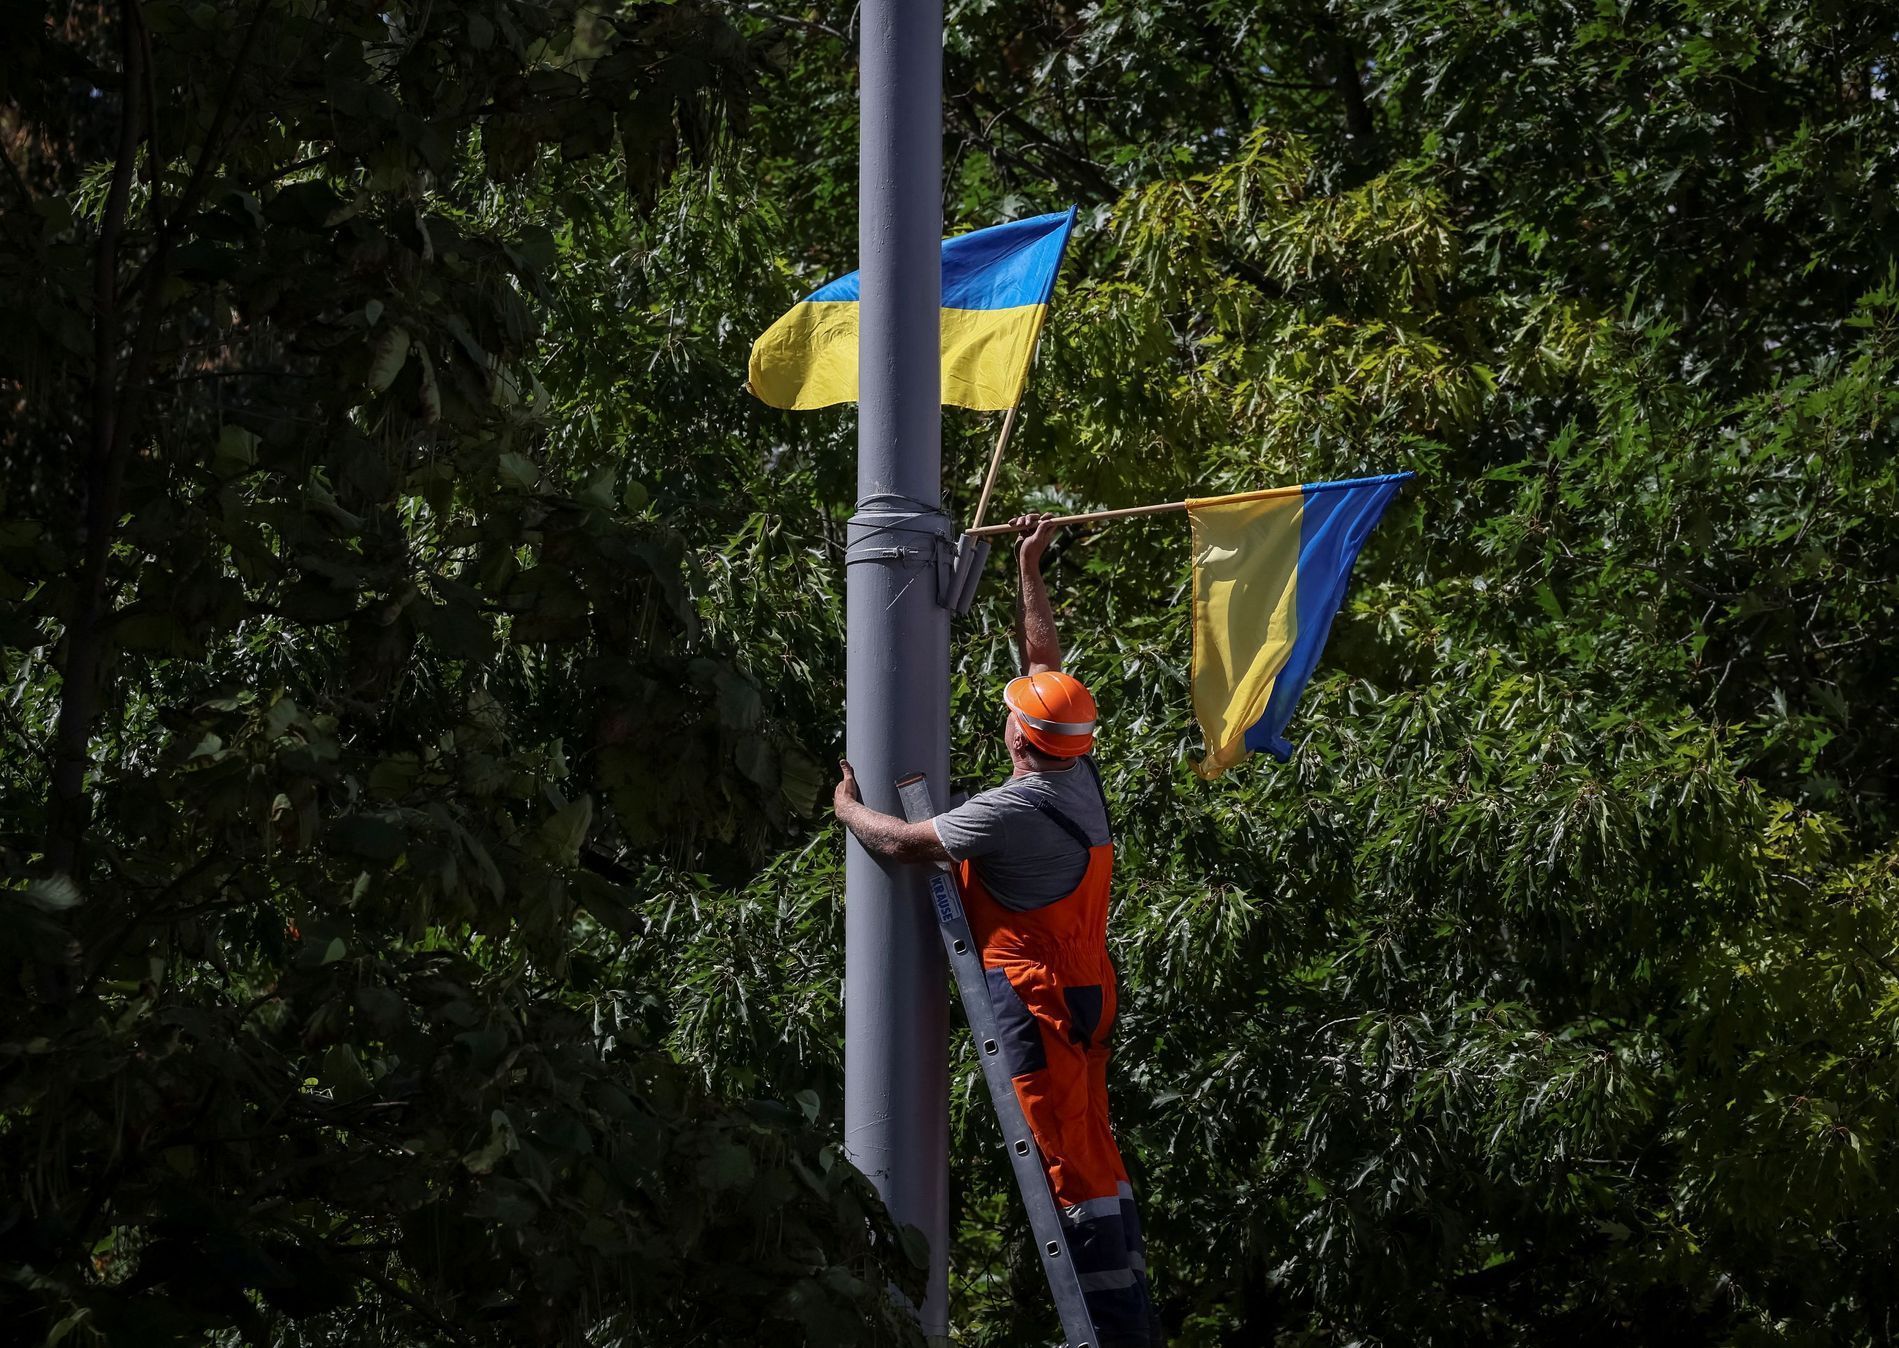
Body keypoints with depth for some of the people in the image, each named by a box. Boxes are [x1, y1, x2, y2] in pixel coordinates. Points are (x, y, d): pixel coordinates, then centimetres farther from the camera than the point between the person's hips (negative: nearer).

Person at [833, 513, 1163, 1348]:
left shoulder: (1013, 809, -18)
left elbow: (904, 844, -11)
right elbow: (1046, 661, 20)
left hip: (1035, 996, -9)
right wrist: (1030, 574, 30)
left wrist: (849, 809, 9)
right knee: (1094, 1152, 13)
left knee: (1071, 1164, -8)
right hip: (1086, 988, 9)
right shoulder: (1083, 781, 6)